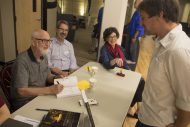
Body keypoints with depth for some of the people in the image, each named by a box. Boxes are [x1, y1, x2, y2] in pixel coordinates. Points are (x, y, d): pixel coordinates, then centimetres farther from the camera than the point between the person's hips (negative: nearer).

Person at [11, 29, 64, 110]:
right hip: (24, 103, -7)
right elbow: (21, 91, -24)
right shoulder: (22, 61, -22)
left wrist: (57, 78, -6)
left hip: (41, 96, 7)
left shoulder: (44, 56, 3)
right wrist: (49, 90, -28)